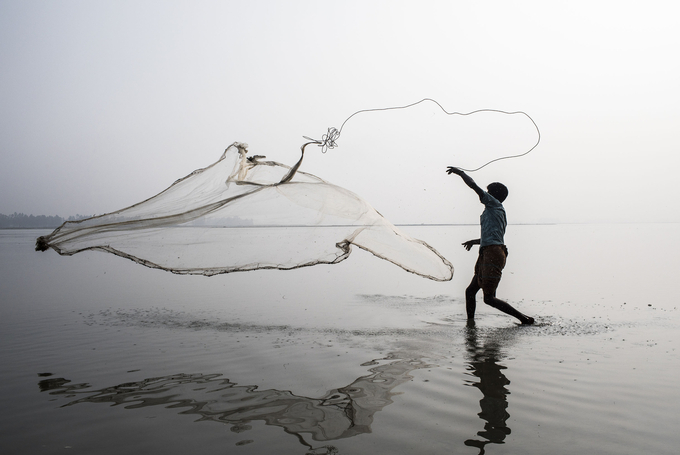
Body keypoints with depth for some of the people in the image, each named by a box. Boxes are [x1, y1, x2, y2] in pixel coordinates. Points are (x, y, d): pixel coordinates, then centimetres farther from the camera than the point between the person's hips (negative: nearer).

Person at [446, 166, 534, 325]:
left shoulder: (494, 204, -1)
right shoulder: (499, 212, 25)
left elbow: (473, 185, -8)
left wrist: (460, 172, 7)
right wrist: (474, 241, 54)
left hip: (492, 254, -10)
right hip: (486, 255, 10)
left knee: (489, 297, -9)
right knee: (470, 291, 10)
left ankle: (524, 318, -2)